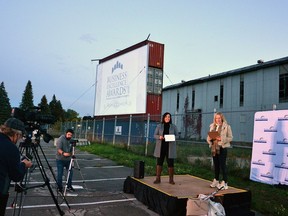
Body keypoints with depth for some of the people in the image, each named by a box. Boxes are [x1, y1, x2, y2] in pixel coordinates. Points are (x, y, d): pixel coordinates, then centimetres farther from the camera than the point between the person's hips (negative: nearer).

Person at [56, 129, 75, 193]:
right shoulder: (61, 139, -11)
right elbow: (58, 149, -21)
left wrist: (71, 155, 8)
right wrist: (63, 153, -37)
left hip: (68, 159, 6)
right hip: (60, 160, -5)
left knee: (70, 172, 7)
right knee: (60, 174, 0)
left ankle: (69, 186, 23)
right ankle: (59, 187, 14)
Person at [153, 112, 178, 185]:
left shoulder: (173, 126, 5)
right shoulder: (159, 126, 5)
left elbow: (177, 135, 6)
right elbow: (155, 135, 4)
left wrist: (172, 138, -14)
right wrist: (159, 137, -16)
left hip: (170, 147, 0)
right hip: (161, 147, 1)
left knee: (170, 163, 1)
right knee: (159, 162, 3)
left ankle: (171, 179, 12)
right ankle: (158, 178, 10)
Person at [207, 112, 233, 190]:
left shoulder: (226, 127, -4)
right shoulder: (212, 126, 11)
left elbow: (230, 138, -7)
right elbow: (209, 137, 15)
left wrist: (221, 138, -20)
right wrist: (210, 138, -8)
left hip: (222, 148, -5)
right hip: (214, 148, 5)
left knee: (222, 164, -5)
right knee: (216, 165, 14)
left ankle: (225, 182, 3)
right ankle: (216, 180, 26)